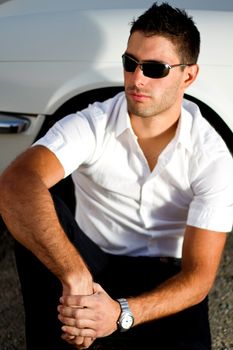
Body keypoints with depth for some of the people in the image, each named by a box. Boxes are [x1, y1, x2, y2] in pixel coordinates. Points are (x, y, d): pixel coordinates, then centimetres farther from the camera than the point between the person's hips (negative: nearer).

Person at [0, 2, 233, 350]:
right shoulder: (89, 125, -15)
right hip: (94, 266, 0)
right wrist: (75, 277, -48)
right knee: (38, 206, -29)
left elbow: (199, 275, -17)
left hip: (165, 279, 0)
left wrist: (120, 314, -36)